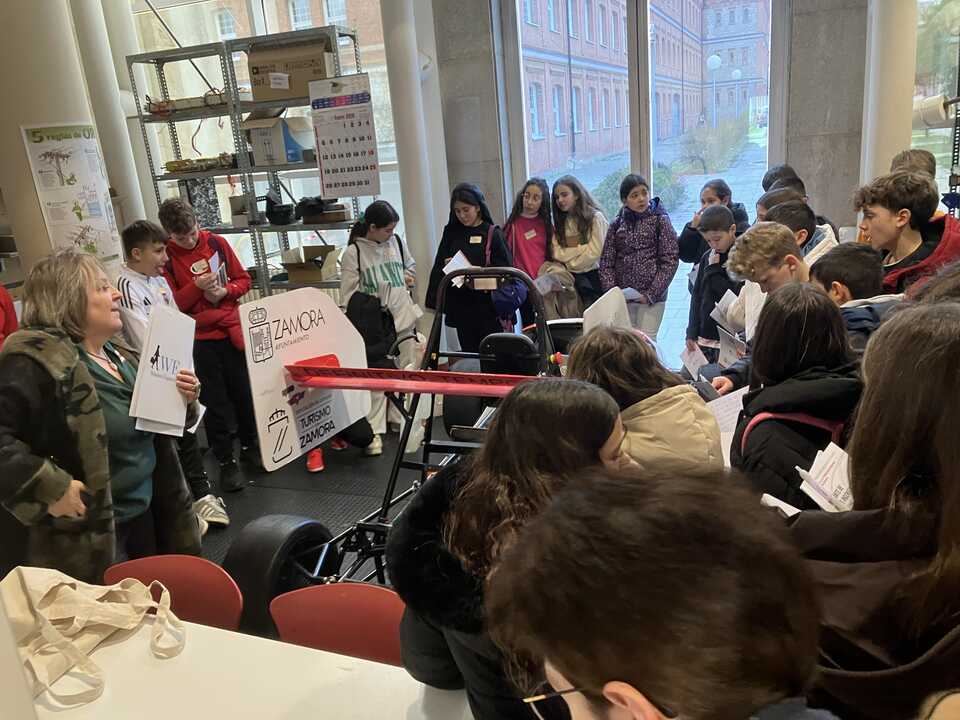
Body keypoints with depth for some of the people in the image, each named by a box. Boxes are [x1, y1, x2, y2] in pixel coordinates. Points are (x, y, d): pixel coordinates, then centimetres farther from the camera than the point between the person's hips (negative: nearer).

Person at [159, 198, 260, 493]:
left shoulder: (216, 243, 1)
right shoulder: (165, 257, -5)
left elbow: (243, 280, 7)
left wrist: (224, 291, -12)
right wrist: (197, 286, -21)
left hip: (232, 332, 3)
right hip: (199, 339, -2)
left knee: (244, 393, 13)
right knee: (214, 402, 5)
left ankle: (249, 446, 32)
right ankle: (226, 462, 18)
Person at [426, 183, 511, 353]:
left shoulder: (492, 234, -2)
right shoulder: (451, 233, 9)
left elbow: (506, 268, -5)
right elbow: (438, 268, 11)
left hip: (488, 306, -3)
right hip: (460, 305, 3)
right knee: (469, 352, 8)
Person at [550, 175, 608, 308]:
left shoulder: (595, 217, -5)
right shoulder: (560, 221, 12)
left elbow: (594, 253, -11)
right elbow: (556, 253, 1)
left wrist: (568, 266, -1)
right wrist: (582, 247, -11)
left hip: (593, 276, -4)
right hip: (571, 278, 4)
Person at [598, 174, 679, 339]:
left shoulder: (660, 220, 0)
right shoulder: (617, 224, 6)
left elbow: (670, 261, -6)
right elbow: (606, 262, 5)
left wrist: (651, 294, -12)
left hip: (652, 296, -2)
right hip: (622, 297, 2)